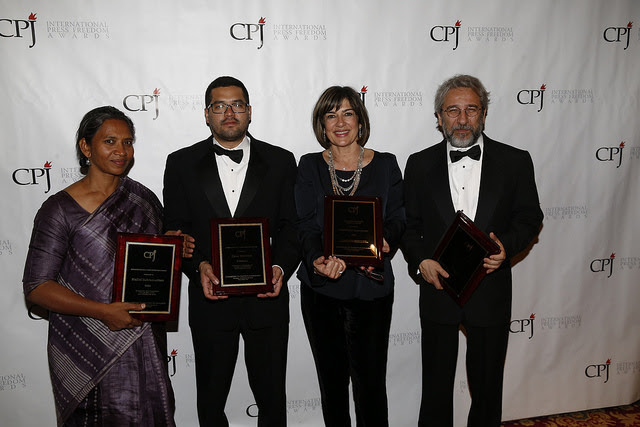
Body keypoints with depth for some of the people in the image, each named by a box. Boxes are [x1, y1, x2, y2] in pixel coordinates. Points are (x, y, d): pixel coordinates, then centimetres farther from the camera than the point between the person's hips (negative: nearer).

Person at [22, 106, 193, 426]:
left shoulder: (144, 200, 5)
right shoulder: (60, 209, -10)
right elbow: (36, 286, -12)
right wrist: (102, 311, -22)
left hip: (145, 342, 4)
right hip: (88, 349, -4)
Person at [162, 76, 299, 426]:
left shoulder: (281, 161, 3)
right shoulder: (181, 164, 3)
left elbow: (292, 226, 1)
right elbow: (174, 229, 1)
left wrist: (281, 268, -15)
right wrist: (199, 266, -15)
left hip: (267, 298, 0)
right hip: (210, 299, 0)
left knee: (272, 397, 15)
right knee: (210, 399, 18)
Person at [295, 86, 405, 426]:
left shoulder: (386, 165, 5)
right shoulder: (309, 167, 5)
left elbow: (397, 219, 2)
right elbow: (306, 225, -4)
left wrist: (383, 242, -20)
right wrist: (317, 259, -23)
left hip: (371, 287, -1)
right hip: (321, 287, 1)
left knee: (370, 378, 3)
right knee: (331, 376, 13)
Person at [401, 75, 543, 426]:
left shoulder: (515, 161, -1)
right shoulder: (420, 164, 0)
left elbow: (530, 217, 4)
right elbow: (408, 223, 3)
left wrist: (507, 246, -15)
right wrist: (420, 260, -14)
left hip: (491, 291, 0)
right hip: (438, 288, 0)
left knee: (487, 386, 18)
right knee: (436, 384, 15)